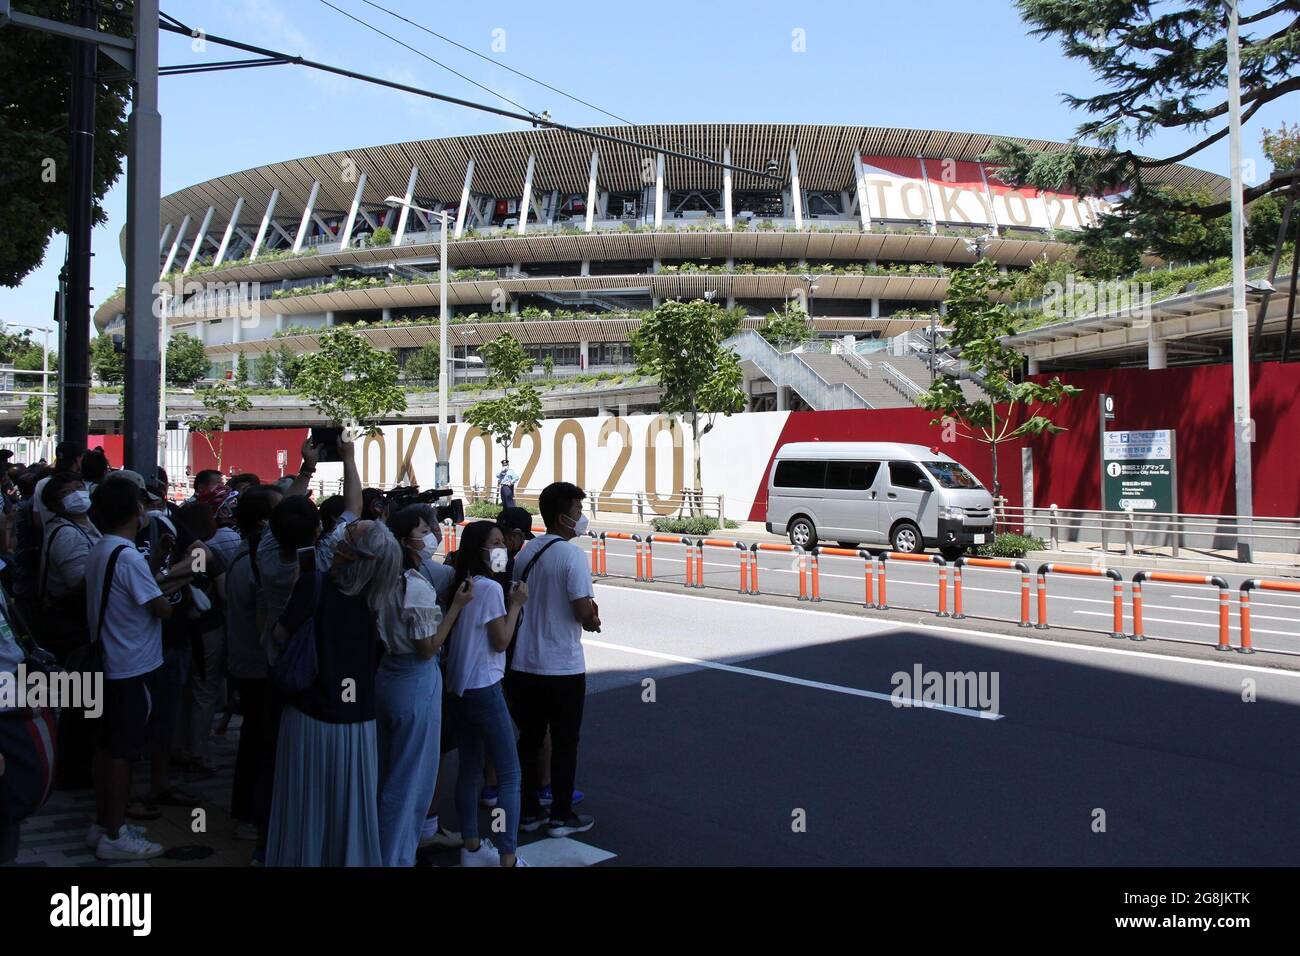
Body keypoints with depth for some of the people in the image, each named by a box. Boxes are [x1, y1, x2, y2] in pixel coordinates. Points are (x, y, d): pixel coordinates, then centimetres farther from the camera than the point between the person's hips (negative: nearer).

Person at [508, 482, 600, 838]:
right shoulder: (572, 554, -16)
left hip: (524, 664, 6)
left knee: (529, 738, 15)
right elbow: (583, 610, -20)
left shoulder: (526, 552, 6)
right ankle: (561, 816, 14)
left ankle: (528, 811, 23)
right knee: (564, 743, 7)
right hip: (563, 666, -6)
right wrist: (592, 620, 3)